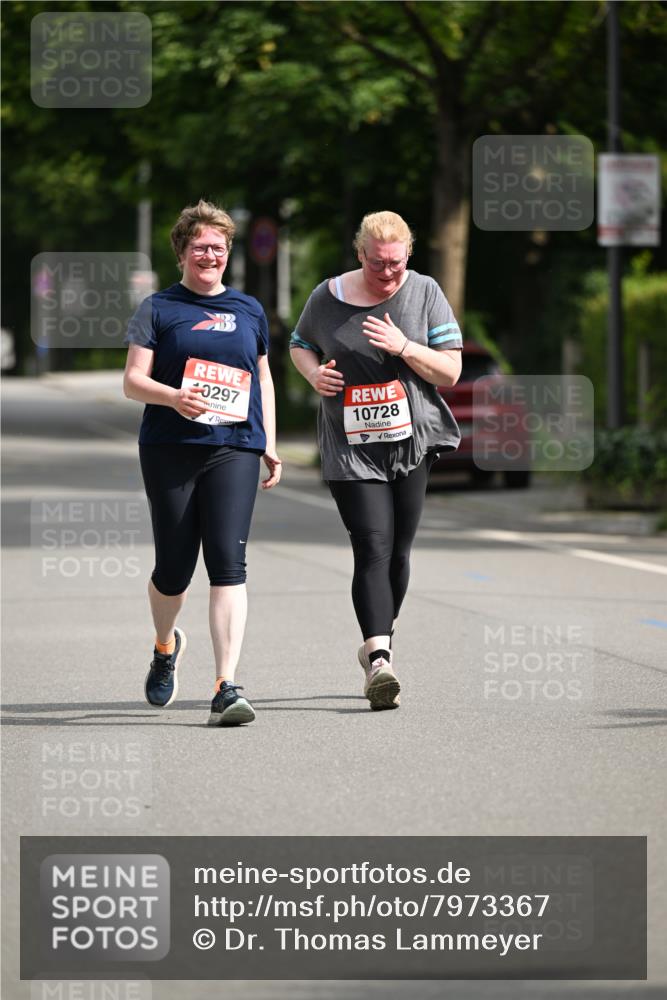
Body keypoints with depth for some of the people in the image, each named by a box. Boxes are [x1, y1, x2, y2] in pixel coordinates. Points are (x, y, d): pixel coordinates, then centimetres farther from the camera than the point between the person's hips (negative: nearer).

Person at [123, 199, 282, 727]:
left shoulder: (249, 310, 16)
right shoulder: (159, 308, 6)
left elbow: (263, 378, 25)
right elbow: (133, 380, 1)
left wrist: (270, 444, 16)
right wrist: (173, 397, -19)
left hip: (234, 450, 1)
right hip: (170, 449, -1)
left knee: (229, 563, -13)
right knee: (174, 568, 3)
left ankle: (226, 688, -18)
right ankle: (166, 645, 38)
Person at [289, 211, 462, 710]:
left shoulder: (424, 293, 1)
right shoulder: (328, 297, 1)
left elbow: (450, 372, -1)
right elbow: (299, 345, 20)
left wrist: (404, 347, -16)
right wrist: (314, 372, -3)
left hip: (412, 441, 1)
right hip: (351, 447, -1)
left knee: (397, 552, 7)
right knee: (373, 549, -14)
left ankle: (377, 646, 27)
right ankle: (379, 659, -25)